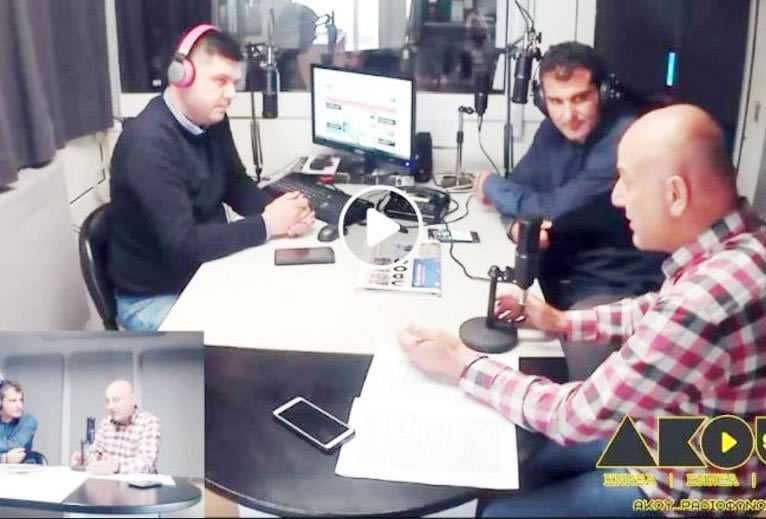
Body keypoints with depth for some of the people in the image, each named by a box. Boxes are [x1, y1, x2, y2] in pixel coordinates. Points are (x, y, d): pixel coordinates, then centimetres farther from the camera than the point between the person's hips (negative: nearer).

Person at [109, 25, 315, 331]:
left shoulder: (212, 120, -2)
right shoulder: (149, 143, -27)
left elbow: (236, 184, 9)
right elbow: (183, 244, -31)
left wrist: (277, 211, -12)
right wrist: (267, 224, -24)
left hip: (204, 271, 8)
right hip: (154, 296, -8)